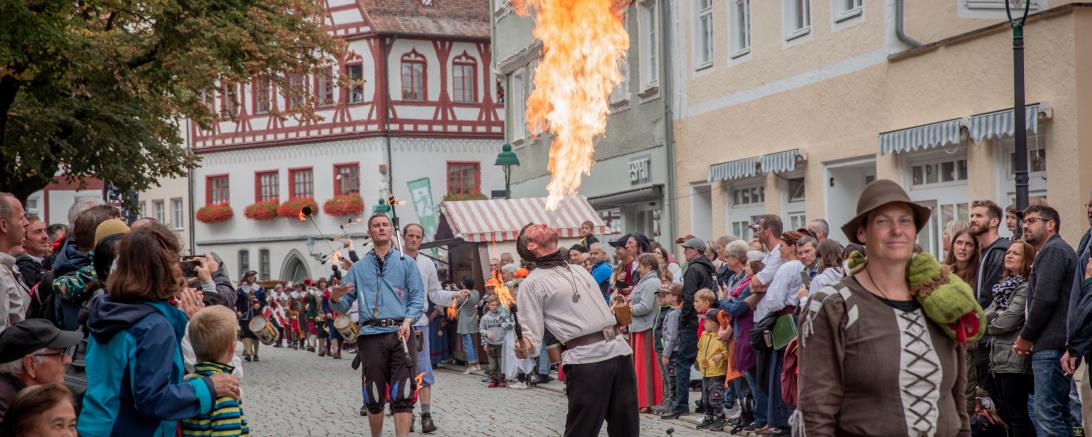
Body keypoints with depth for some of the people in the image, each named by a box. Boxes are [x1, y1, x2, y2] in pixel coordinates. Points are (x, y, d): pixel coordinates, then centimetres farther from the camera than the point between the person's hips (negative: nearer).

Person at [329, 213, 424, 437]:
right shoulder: (358, 268, 18)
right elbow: (344, 305, 15)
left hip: (401, 335, -1)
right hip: (371, 336, 2)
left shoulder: (406, 263, 14)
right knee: (374, 399, 4)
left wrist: (408, 320, -13)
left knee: (402, 397, -10)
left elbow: (417, 298, 6)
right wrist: (335, 298, -8)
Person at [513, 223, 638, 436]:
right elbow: (532, 333, -6)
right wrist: (525, 347, -25)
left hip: (620, 349, 6)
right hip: (585, 360, -6)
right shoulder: (532, 283, 3)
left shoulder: (579, 270, 24)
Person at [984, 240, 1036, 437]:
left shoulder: (1026, 287, -10)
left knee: (1017, 415, -6)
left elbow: (1009, 320, -17)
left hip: (1015, 361, -9)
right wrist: (997, 315, -10)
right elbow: (986, 315, 10)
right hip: (999, 358, 9)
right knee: (1009, 415, 13)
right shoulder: (1004, 285, 16)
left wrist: (991, 325, 2)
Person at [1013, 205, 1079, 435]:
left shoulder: (1052, 251, -7)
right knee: (1060, 413, 11)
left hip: (1050, 345, -10)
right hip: (1058, 345, 10)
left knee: (1047, 413, -12)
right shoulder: (1060, 250, 24)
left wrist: (1026, 336, -7)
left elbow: (1044, 298, -17)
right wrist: (1029, 337, 12)